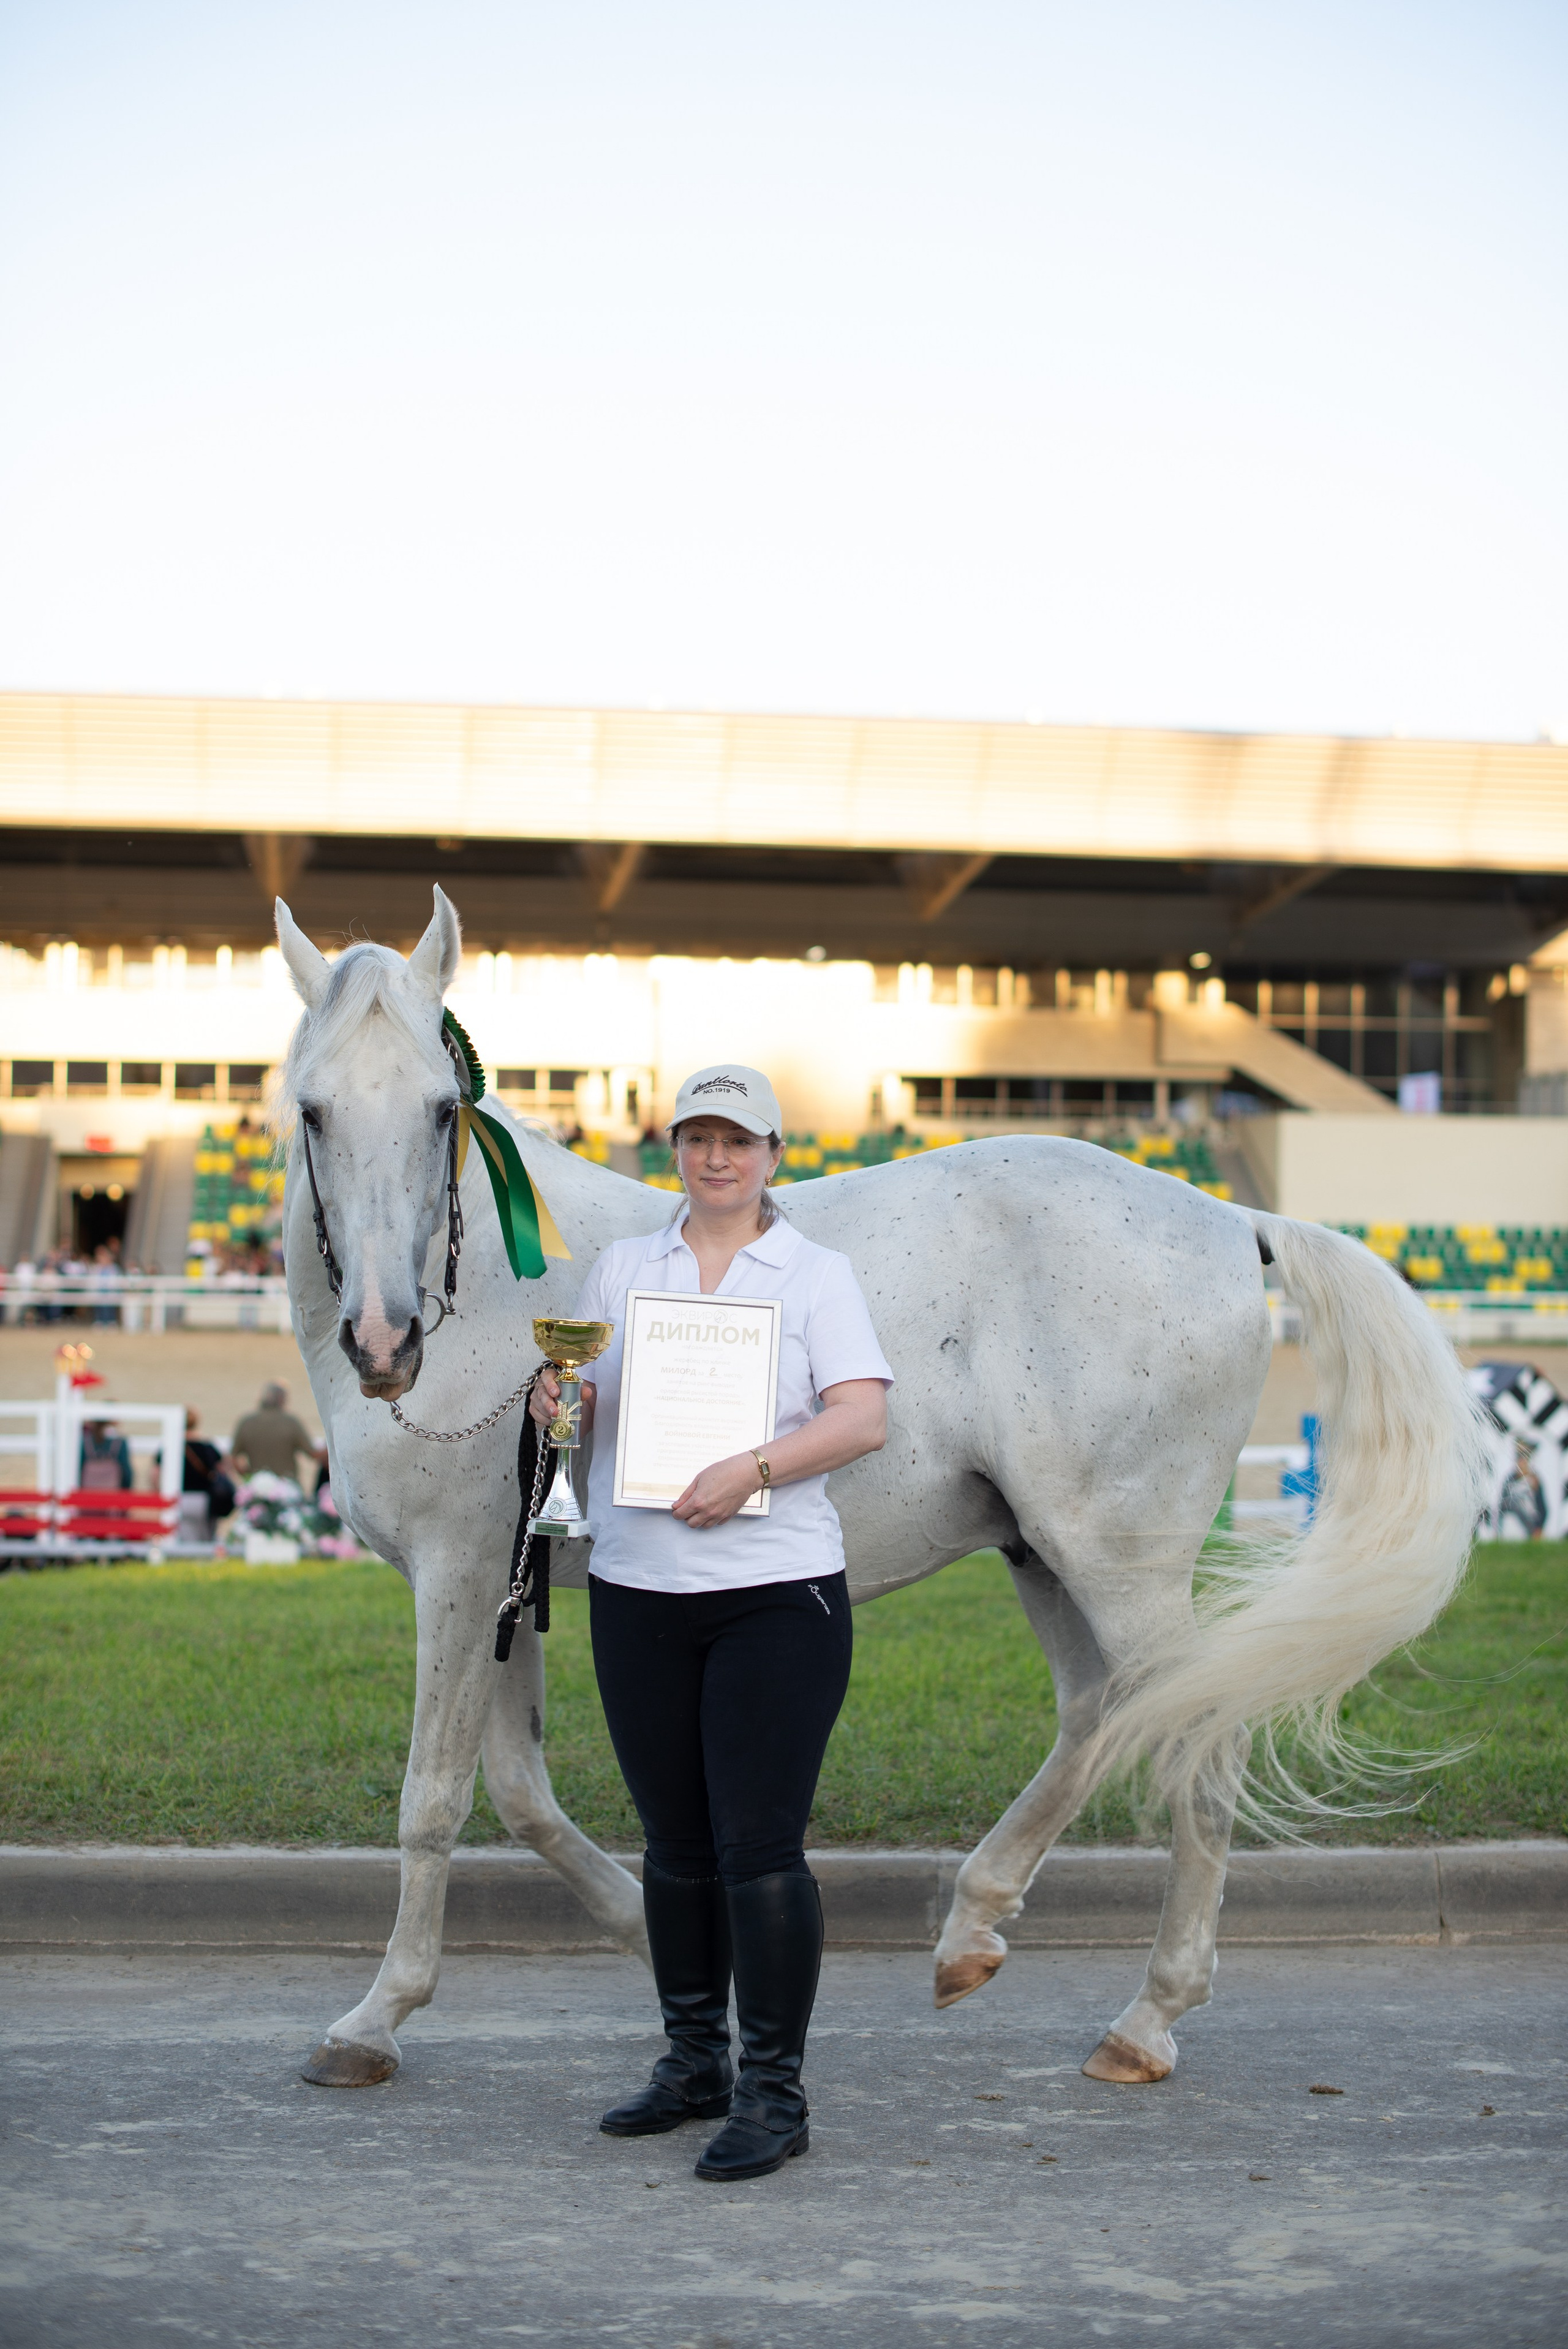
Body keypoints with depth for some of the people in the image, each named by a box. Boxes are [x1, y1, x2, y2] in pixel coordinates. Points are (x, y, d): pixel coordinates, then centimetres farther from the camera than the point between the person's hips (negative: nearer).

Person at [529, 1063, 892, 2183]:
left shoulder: (819, 1275, 0)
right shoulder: (622, 1267, 12)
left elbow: (865, 1420, -10)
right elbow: (577, 1390, 15)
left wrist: (751, 1469, -24)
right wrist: (553, 1400, -9)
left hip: (777, 1595, -4)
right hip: (636, 1592, 4)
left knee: (759, 1845, -8)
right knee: (677, 1843, 13)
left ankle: (776, 2092, 1)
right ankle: (696, 2061, 27)